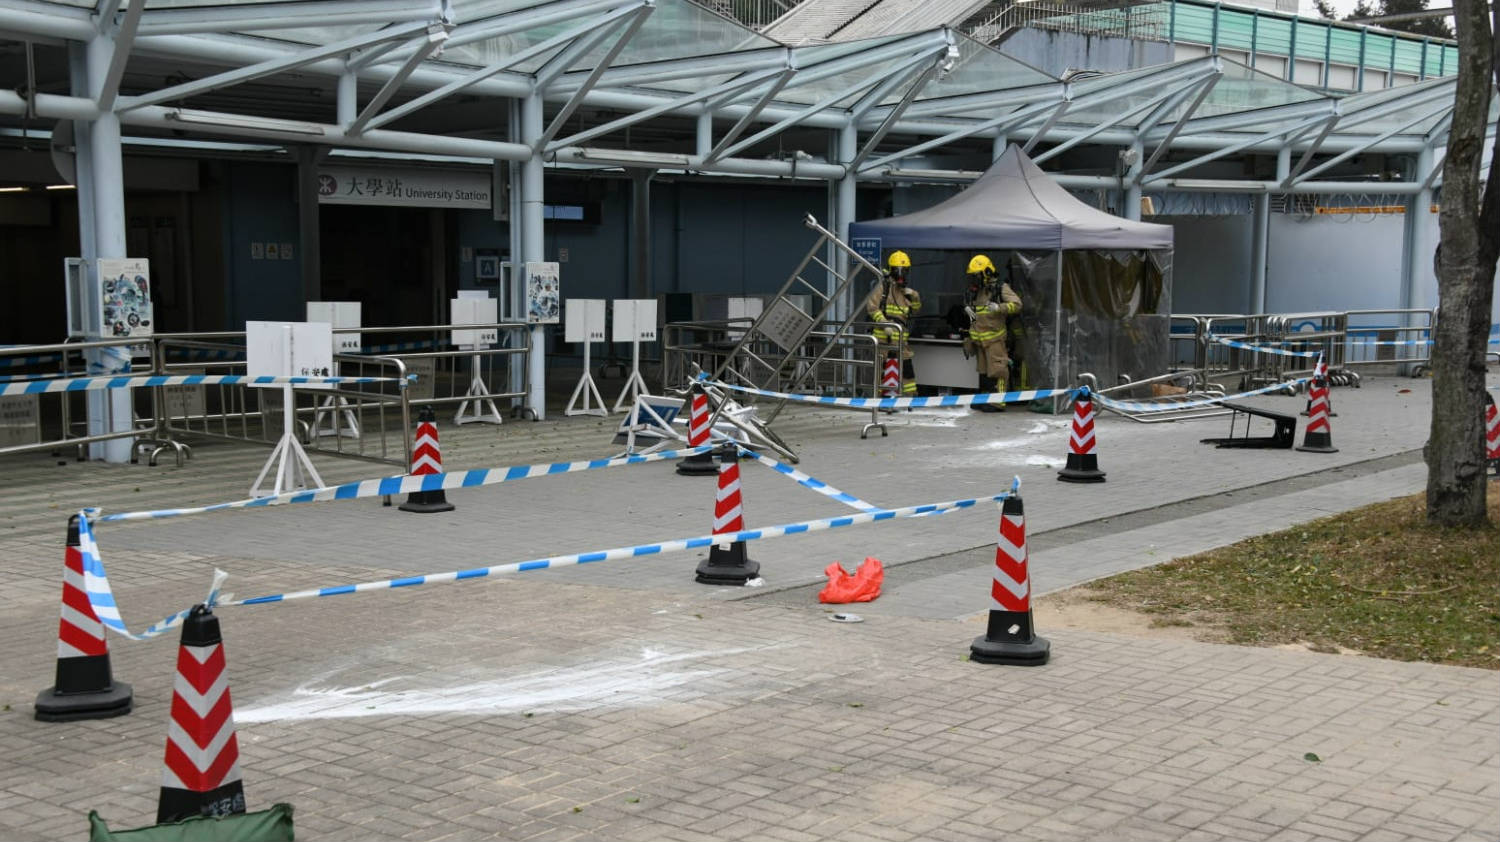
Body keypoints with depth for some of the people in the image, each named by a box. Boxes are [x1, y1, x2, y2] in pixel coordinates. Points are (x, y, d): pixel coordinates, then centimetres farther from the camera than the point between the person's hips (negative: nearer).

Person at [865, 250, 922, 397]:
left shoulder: (904, 289, 17)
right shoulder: (883, 286, -4)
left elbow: (916, 309, 23)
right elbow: (871, 306, -12)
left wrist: (914, 296, 2)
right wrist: (884, 323, -21)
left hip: (899, 337, 6)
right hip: (882, 335, -6)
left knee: (907, 367, 5)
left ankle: (910, 396, 12)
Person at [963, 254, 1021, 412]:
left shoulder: (1000, 288, -7)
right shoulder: (975, 290, 16)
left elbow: (1017, 304, -15)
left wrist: (999, 307, -27)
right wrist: (968, 309, 14)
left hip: (994, 337, -8)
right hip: (979, 338, 8)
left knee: (996, 370, -10)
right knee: (983, 370, 14)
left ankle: (998, 402, -11)